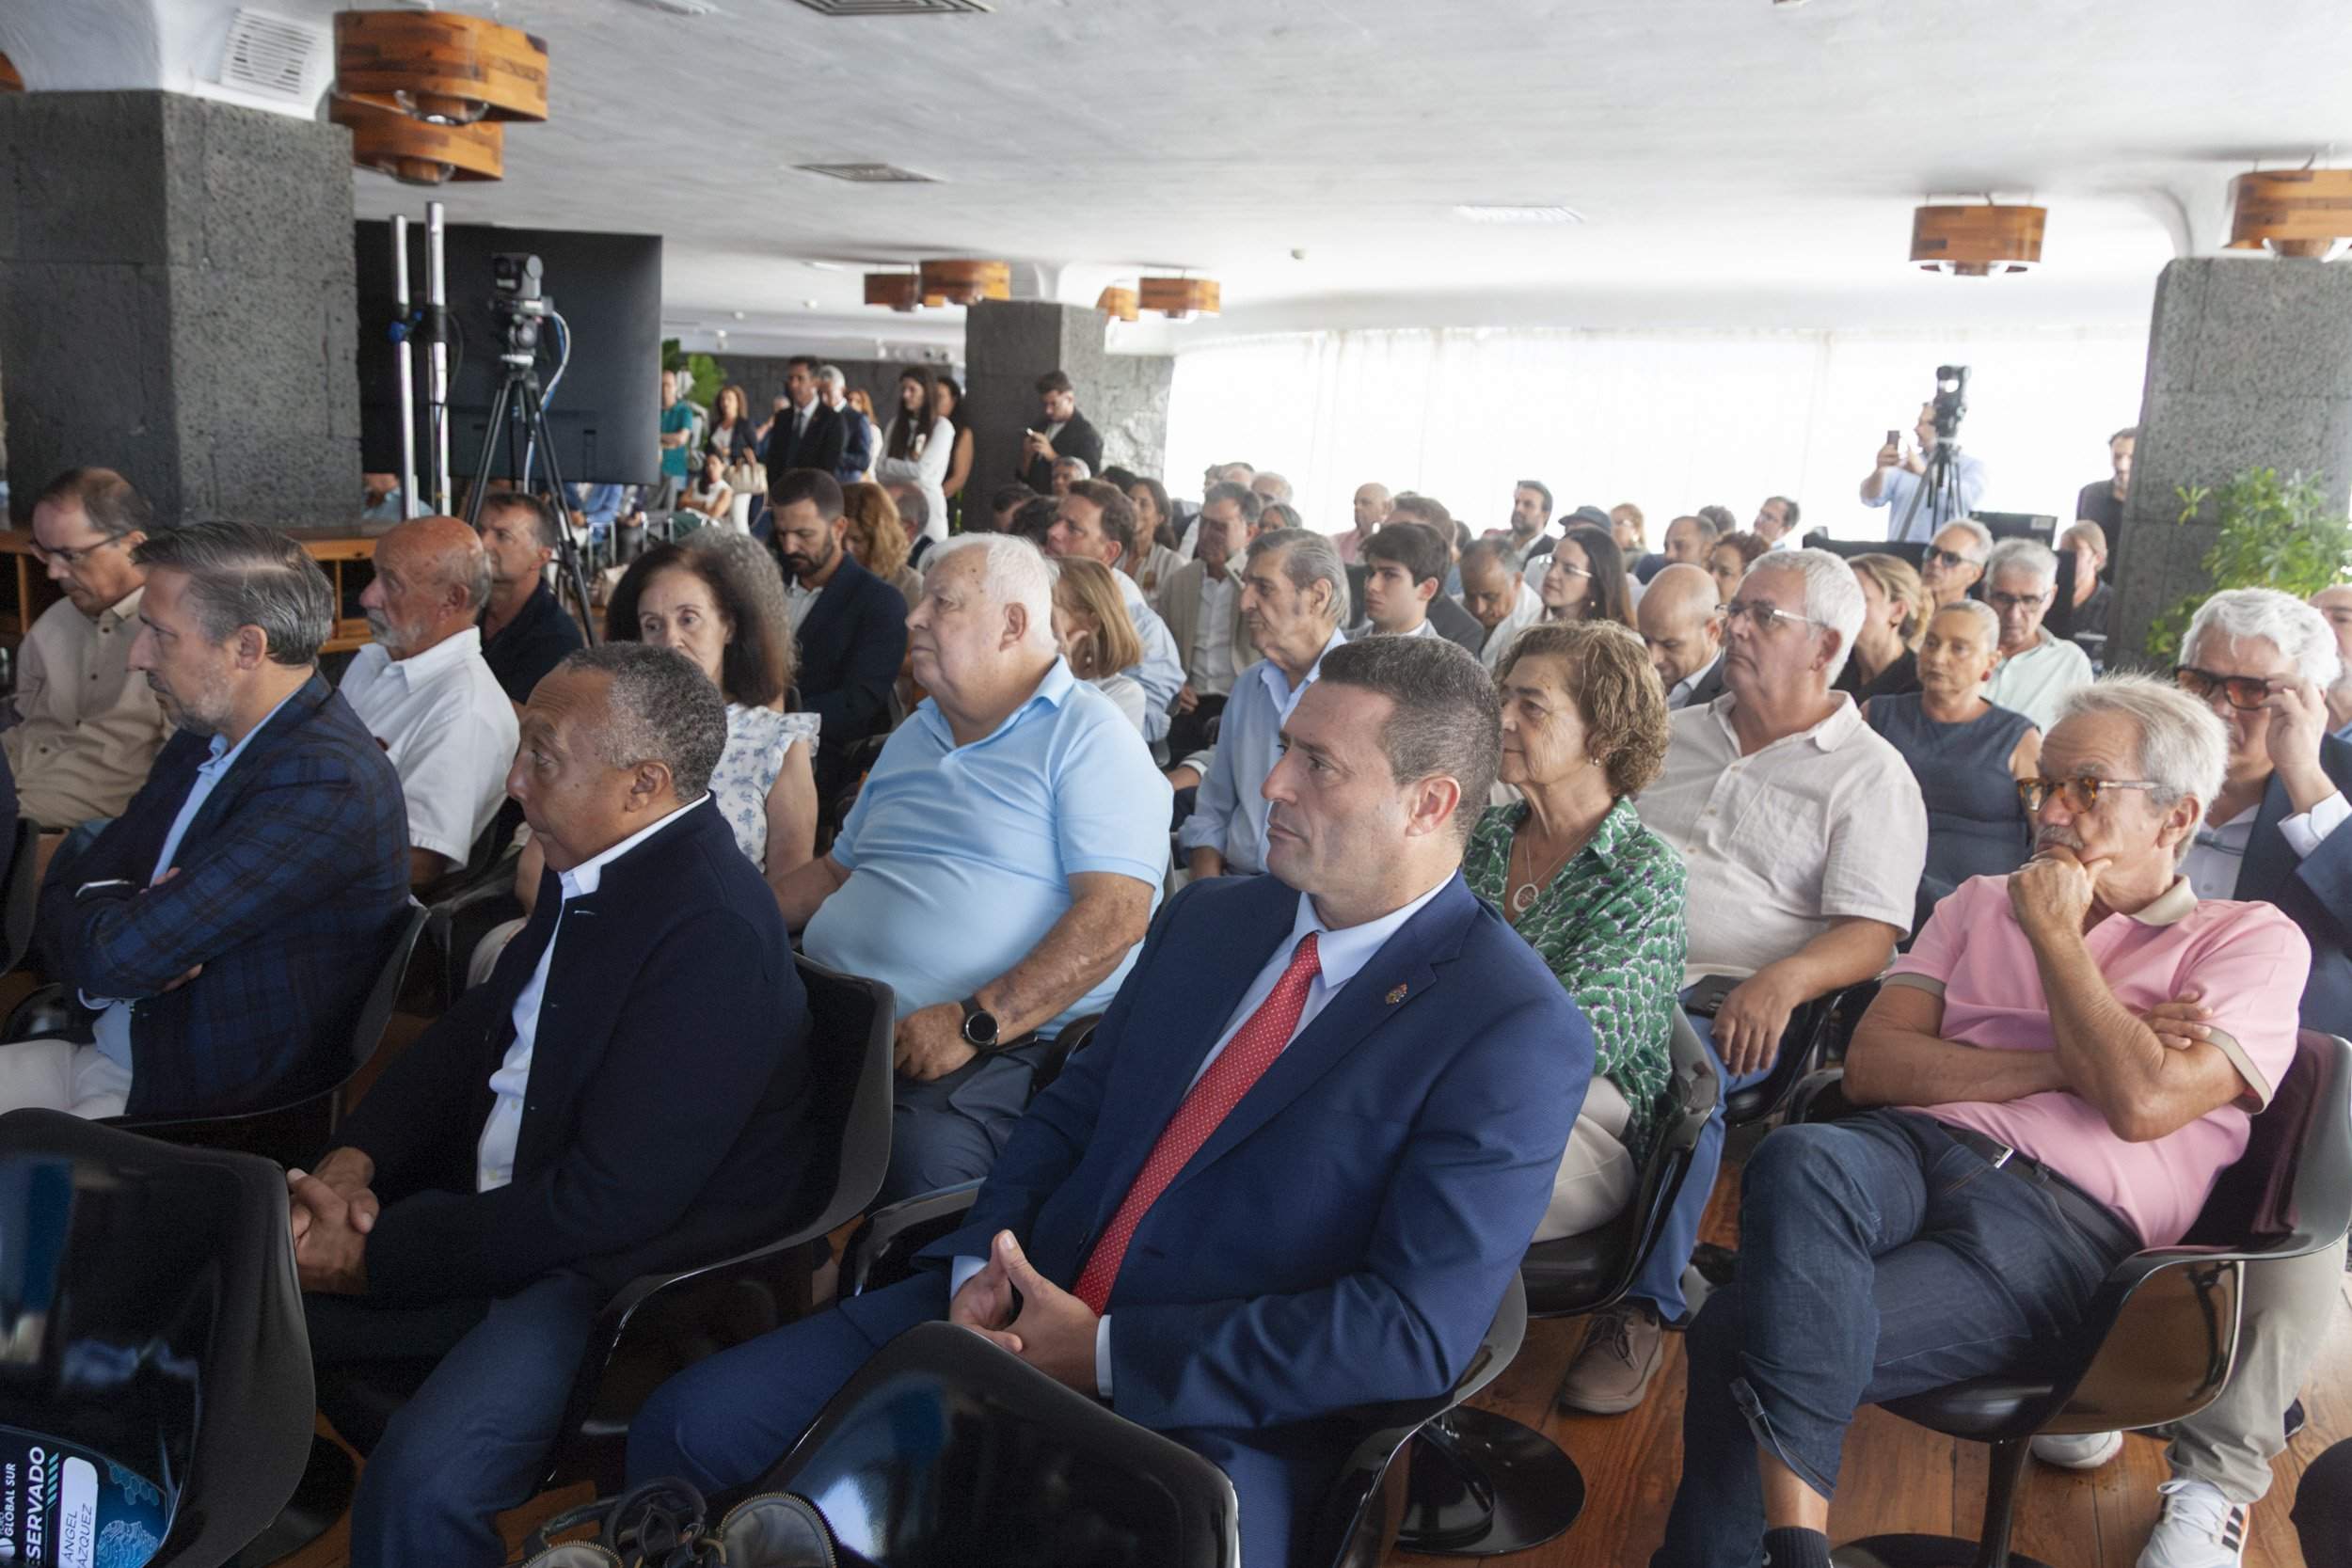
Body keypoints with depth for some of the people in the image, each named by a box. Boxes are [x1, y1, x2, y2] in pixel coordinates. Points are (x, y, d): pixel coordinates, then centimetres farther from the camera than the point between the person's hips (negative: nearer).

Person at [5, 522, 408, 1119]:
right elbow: (64, 896, 9)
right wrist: (121, 912, -14)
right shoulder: (203, 739, 6)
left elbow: (123, 955, -25)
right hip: (105, 1054, 8)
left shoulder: (327, 781, -25)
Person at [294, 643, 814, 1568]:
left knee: (422, 1481, -28)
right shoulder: (588, 872, 3)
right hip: (502, 1208, 9)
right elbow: (471, 1029, 15)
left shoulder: (717, 934, -26)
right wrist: (351, 1161, -3)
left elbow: (607, 1205, -25)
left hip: (627, 1266, -9)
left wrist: (372, 1257, -17)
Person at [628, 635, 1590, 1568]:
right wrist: (982, 1267, -7)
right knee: (690, 1426, -5)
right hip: (1014, 1317, 6)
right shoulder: (1209, 916, 9)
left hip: (1218, 1425, -6)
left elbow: (1419, 1330, -18)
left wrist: (1105, 1353, -18)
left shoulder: (1515, 1034, -12)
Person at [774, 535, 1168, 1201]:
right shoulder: (916, 734, 23)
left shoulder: (1088, 735, -3)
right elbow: (838, 868, 29)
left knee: (920, 1155, -36)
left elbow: (1115, 915, -15)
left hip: (997, 1043, -7)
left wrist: (975, 1022, -23)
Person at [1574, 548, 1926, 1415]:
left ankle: (1641, 1309, -19)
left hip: (1726, 998, -3)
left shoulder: (1869, 775, 6)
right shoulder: (1675, 734, 22)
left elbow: (1870, 933, -4)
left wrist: (1785, 979, -24)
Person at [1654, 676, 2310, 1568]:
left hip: (2055, 1221, -4)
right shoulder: (1983, 902, 25)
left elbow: (2143, 1103, -9)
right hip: (1910, 1153, 4)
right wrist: (2062, 1066, -1)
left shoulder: (2252, 940, 12)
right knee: (1797, 1160, -37)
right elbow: (1871, 1064, 10)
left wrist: (2056, 935, 2)